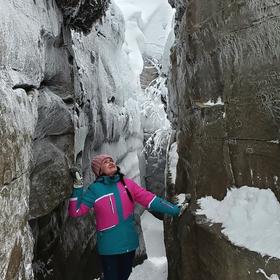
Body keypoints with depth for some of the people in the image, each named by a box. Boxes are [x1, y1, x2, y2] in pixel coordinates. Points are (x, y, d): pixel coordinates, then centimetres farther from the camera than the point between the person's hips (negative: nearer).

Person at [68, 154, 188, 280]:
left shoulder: (128, 184, 0)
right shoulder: (94, 189, -8)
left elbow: (150, 199, -3)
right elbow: (75, 211, -9)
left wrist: (175, 210, -8)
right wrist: (77, 187, -18)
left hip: (129, 242, 4)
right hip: (109, 246, -4)